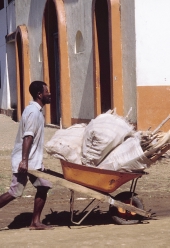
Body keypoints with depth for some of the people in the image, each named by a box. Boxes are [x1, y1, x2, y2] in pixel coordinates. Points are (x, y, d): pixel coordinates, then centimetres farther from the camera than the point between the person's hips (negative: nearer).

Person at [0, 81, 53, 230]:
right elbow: (27, 137, -24)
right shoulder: (33, 112, -17)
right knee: (15, 192, -6)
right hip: (25, 161, -10)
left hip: (34, 160, 10)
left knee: (43, 187, 7)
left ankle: (36, 222, 10)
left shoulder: (37, 111, 14)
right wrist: (24, 160, -29)